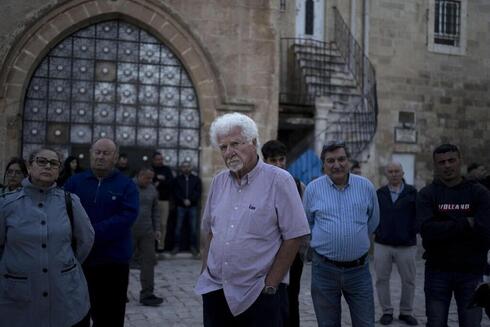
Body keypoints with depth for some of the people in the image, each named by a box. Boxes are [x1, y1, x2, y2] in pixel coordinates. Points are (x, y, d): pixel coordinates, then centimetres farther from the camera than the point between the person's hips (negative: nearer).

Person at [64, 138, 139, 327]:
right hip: (78, 258, 2)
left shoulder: (126, 185, 1)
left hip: (114, 260, -2)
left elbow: (127, 217, -13)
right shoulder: (74, 182, 7)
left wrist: (92, 233, -20)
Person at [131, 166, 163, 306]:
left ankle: (147, 294, 4)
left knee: (148, 262, 0)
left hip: (147, 232, 4)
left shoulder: (152, 189, 10)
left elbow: (155, 211, 16)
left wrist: (157, 228, 11)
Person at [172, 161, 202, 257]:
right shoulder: (177, 179, 8)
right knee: (178, 227, 1)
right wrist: (183, 200, -13)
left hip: (193, 206, 0)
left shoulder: (196, 179, 7)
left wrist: (190, 200, -12)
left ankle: (193, 247, 9)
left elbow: (198, 193, 1)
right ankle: (177, 246, 10)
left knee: (193, 227, 0)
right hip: (181, 206, 0)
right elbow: (176, 193, 0)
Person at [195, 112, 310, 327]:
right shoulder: (219, 182, 8)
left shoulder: (278, 180, -9)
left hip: (259, 295, -5)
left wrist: (270, 285, -12)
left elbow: (295, 235, -11)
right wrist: (206, 274, 7)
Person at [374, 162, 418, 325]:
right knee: (382, 279, 5)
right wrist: (376, 231, -1)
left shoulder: (412, 192, 0)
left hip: (406, 245, -1)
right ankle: (386, 311, 18)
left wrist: (414, 231, -10)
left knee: (408, 280, 7)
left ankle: (406, 312, 22)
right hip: (382, 244, 2)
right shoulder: (380, 193, 7)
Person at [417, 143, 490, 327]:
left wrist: (444, 229, -12)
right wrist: (467, 224, -16)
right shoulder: (427, 194, -1)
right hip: (437, 271, 0)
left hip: (471, 271, 0)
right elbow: (427, 230, -18)